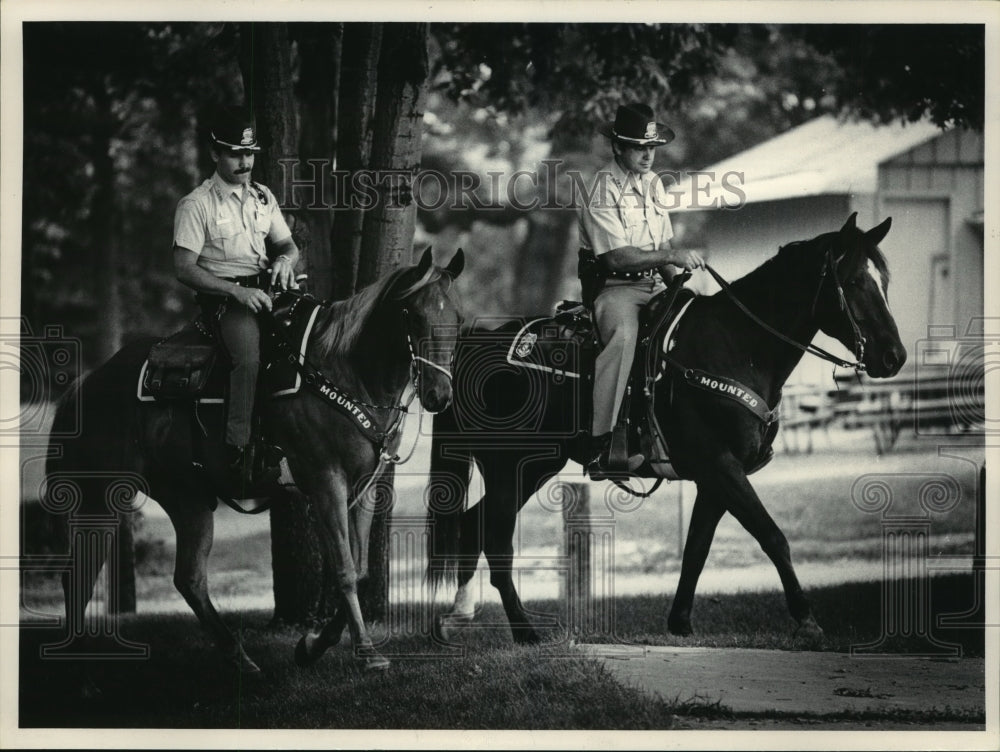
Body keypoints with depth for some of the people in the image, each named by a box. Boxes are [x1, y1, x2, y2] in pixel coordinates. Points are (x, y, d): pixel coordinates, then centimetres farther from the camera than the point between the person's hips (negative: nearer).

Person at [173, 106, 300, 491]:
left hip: (264, 289, 6)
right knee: (249, 354, -33)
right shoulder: (196, 205, -4)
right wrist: (238, 292, -19)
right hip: (222, 296, -6)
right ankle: (237, 453, -30)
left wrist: (284, 260, -4)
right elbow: (184, 268, -10)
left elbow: (288, 244, 23)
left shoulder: (262, 197, 16)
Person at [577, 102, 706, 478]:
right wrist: (671, 256, -23)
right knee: (624, 334, -35)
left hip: (653, 283, 8)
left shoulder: (653, 183, 14)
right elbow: (617, 256, -20)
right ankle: (600, 441, -35)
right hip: (613, 286, -8)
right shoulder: (603, 191, -11)